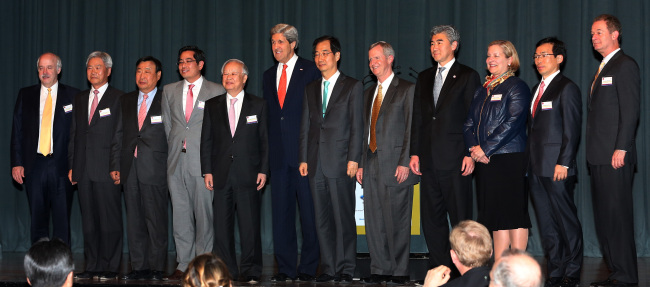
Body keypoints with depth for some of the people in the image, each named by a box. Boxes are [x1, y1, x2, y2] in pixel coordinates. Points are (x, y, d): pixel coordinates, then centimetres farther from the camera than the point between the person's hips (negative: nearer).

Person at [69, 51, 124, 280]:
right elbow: (74, 134, 18)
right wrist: (72, 166, 10)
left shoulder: (119, 98, 0)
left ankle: (110, 267, 3)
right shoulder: (79, 99, 17)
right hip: (83, 170, 5)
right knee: (88, 220, 7)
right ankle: (92, 266, 13)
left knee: (110, 219, -3)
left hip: (107, 169, -5)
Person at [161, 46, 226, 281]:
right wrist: (174, 150, 11)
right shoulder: (169, 91, 16)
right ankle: (184, 265, 8)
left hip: (203, 161, -4)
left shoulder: (217, 91, 3)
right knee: (180, 215, 4)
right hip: (176, 162, 4)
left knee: (204, 214, -4)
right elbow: (167, 126, 18)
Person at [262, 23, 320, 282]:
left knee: (309, 210, -1)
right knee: (281, 211, 6)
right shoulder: (269, 75, 16)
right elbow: (269, 115, 18)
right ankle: (286, 267, 13)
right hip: (279, 153, 5)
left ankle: (308, 267, 6)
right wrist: (268, 150, 9)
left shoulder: (310, 71, -1)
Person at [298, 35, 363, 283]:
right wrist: (303, 158, 6)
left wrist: (353, 159, -10)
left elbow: (356, 126, -2)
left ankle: (345, 269, 3)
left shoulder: (352, 87, 3)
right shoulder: (311, 89, 17)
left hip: (340, 161, -4)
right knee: (322, 218, 5)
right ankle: (328, 267, 10)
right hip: (316, 163, 5)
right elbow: (305, 126, 15)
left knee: (343, 217, -3)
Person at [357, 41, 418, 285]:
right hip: (372, 166, 6)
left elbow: (411, 129, -7)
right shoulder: (369, 93, 19)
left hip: (395, 165, -6)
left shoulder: (406, 89, -2)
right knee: (373, 221, 6)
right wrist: (361, 163, 11)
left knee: (397, 221, -2)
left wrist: (405, 163, -14)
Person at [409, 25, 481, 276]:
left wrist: (471, 154, -11)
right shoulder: (424, 78, 17)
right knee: (431, 217, 7)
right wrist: (415, 152, 8)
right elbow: (417, 117, 15)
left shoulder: (468, 76, 1)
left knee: (460, 217, -2)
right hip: (429, 159, 6)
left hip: (455, 158, -6)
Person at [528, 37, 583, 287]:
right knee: (546, 223, 9)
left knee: (567, 220, -1)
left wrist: (564, 163, -17)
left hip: (557, 168, -8)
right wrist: (528, 161, 13)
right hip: (536, 169, 8)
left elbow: (572, 130, -11)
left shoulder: (567, 88, -5)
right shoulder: (536, 89, 19)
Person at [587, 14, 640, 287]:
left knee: (617, 215, -8)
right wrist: (594, 152, 15)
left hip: (615, 155, -10)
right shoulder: (603, 68, 21)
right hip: (599, 157, 10)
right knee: (603, 217, 10)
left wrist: (621, 149, -19)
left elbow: (630, 110, -14)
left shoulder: (625, 65, -7)